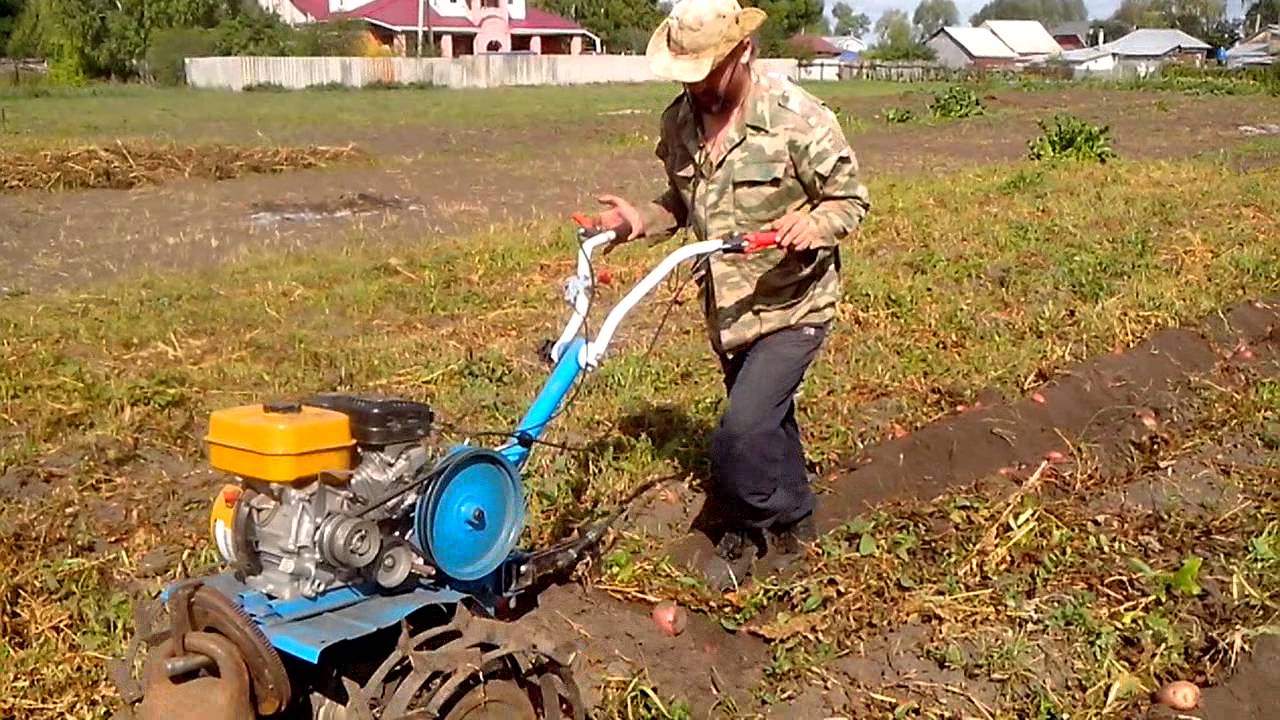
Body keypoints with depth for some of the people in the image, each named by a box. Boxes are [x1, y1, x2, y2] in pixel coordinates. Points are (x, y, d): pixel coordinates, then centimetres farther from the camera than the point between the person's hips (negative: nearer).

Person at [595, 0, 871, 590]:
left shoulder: (798, 119, -20)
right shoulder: (679, 122, -2)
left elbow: (851, 199, -11)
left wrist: (812, 224, -33)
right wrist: (642, 221, -7)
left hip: (792, 306, -6)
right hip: (727, 310, 6)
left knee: (740, 431, -15)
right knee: (766, 422, 20)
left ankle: (742, 532, 13)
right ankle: (792, 523, 42)